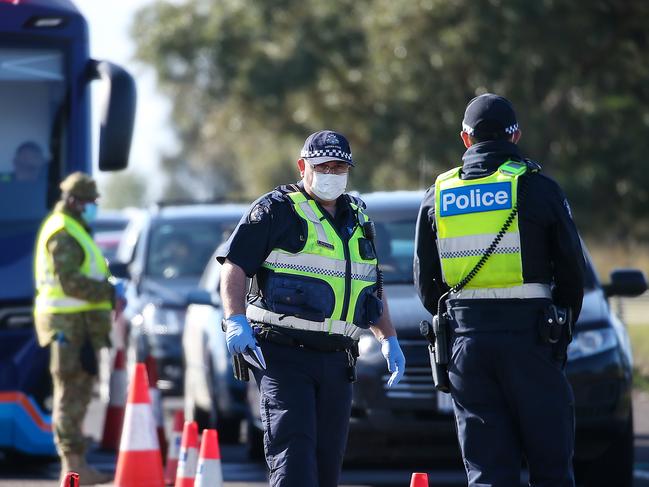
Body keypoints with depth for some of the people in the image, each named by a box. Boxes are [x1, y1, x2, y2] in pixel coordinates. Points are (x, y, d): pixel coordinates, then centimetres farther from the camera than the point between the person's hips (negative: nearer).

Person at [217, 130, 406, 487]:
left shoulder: (357, 219, 20)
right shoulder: (277, 210, -1)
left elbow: (372, 286, 29)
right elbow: (233, 266, -6)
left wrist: (389, 339, 18)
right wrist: (236, 320, -21)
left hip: (337, 360, 6)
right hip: (283, 353, -6)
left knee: (327, 458, 5)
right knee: (293, 446, -17)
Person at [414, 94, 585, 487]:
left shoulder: (438, 196, 9)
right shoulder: (538, 188, -1)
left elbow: (425, 280, 12)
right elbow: (572, 272, 3)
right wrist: (562, 330, 16)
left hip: (467, 342, 3)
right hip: (529, 337, -3)